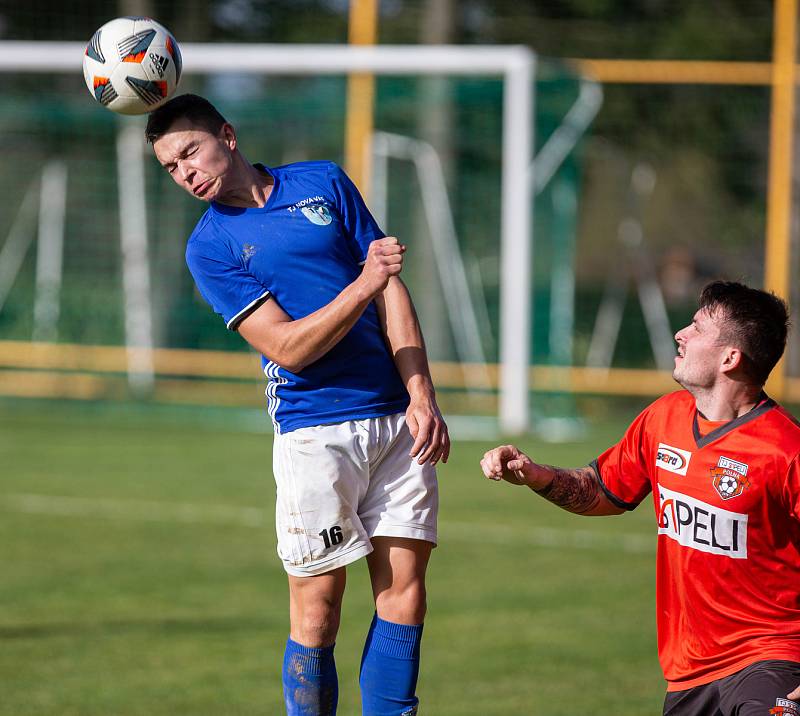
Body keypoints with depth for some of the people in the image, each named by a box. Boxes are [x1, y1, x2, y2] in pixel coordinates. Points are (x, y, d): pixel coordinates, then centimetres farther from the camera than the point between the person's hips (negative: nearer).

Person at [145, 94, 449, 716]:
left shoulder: (324, 182, 10)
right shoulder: (210, 246, 1)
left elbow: (392, 292, 9)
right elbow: (287, 347, -9)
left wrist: (422, 397, 0)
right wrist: (363, 287, -20)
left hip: (399, 417, 3)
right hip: (315, 427, -3)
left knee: (405, 590, -1)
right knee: (318, 607, -6)